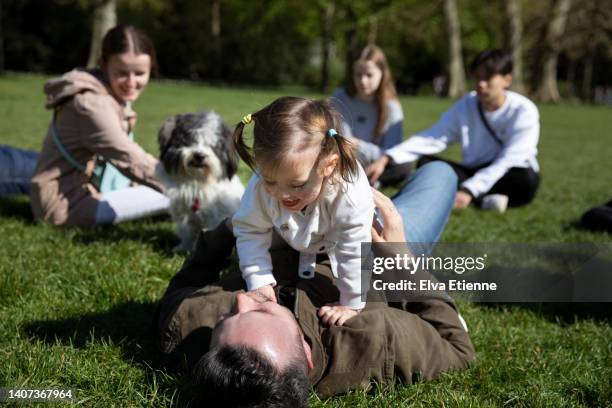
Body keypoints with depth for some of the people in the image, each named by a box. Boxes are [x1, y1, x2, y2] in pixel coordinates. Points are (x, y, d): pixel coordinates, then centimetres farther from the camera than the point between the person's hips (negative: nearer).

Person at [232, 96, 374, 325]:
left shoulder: (351, 197, -50)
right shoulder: (260, 187, -40)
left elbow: (354, 254, -38)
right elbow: (250, 231, -23)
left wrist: (351, 304, -29)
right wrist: (258, 280, -30)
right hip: (293, 239, 2)